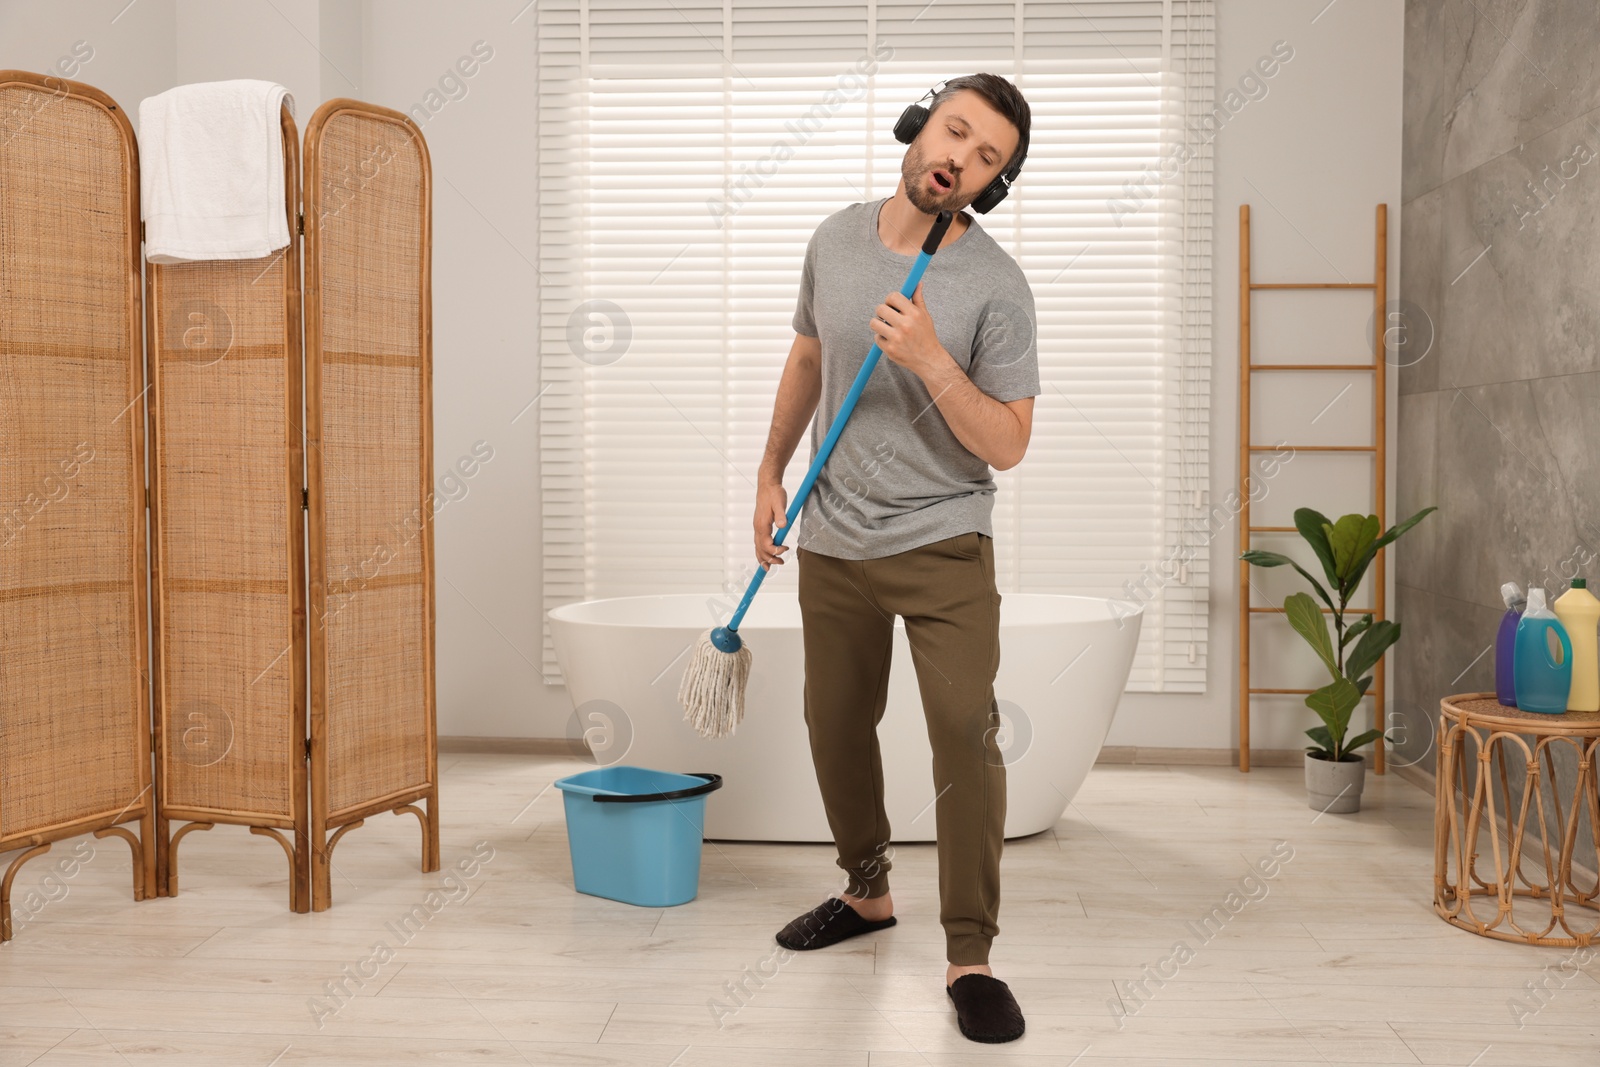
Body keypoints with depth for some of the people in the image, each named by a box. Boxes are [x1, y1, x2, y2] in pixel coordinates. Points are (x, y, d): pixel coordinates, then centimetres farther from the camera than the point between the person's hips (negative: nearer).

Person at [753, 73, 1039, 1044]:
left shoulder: (996, 285, -11)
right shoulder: (834, 241, 3)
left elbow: (1008, 445, -14)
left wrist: (930, 359, -27)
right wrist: (772, 471, 16)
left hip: (943, 541, -4)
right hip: (833, 543, 5)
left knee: (966, 728, -16)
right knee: (836, 727, 13)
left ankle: (971, 956, -4)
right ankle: (869, 893, 35)